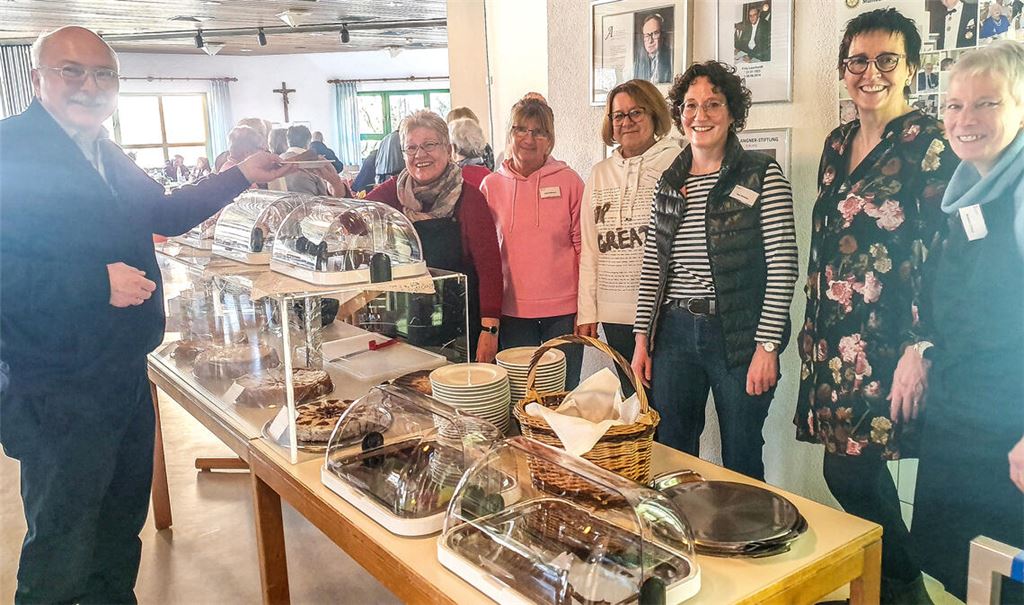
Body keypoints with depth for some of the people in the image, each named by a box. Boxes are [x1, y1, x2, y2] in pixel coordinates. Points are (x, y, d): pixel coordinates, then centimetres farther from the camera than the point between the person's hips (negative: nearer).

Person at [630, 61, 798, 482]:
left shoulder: (761, 175, -4)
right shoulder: (669, 183, 11)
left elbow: (783, 266, -9)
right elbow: (651, 267, 12)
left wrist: (767, 346, -14)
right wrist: (642, 340, 7)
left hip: (739, 337, -4)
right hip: (673, 335, 5)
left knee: (741, 463, 8)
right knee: (670, 459, 12)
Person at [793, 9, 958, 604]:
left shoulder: (928, 142, -8)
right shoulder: (838, 143, 13)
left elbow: (942, 253, -13)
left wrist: (920, 350, -19)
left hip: (886, 338, -7)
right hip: (835, 336, 7)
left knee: (848, 470, -5)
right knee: (860, 470, 12)